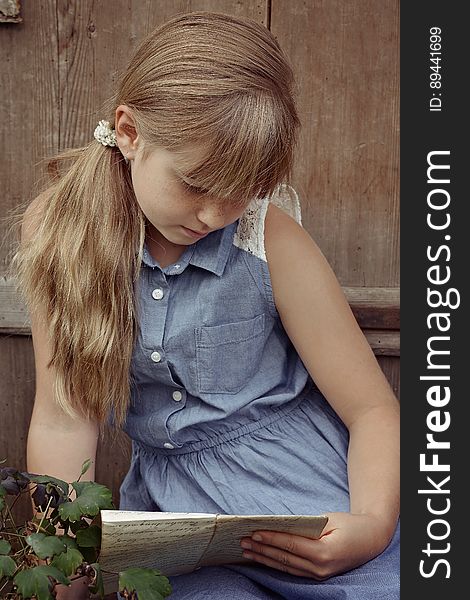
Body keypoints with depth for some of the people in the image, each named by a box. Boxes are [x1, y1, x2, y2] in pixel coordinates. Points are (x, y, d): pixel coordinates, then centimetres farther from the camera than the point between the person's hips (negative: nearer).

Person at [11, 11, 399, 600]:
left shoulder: (269, 237, -13)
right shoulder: (57, 226, -7)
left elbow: (373, 410, -8)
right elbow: (64, 418, -6)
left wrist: (373, 525, -26)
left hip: (303, 489, 0)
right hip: (168, 495, 1)